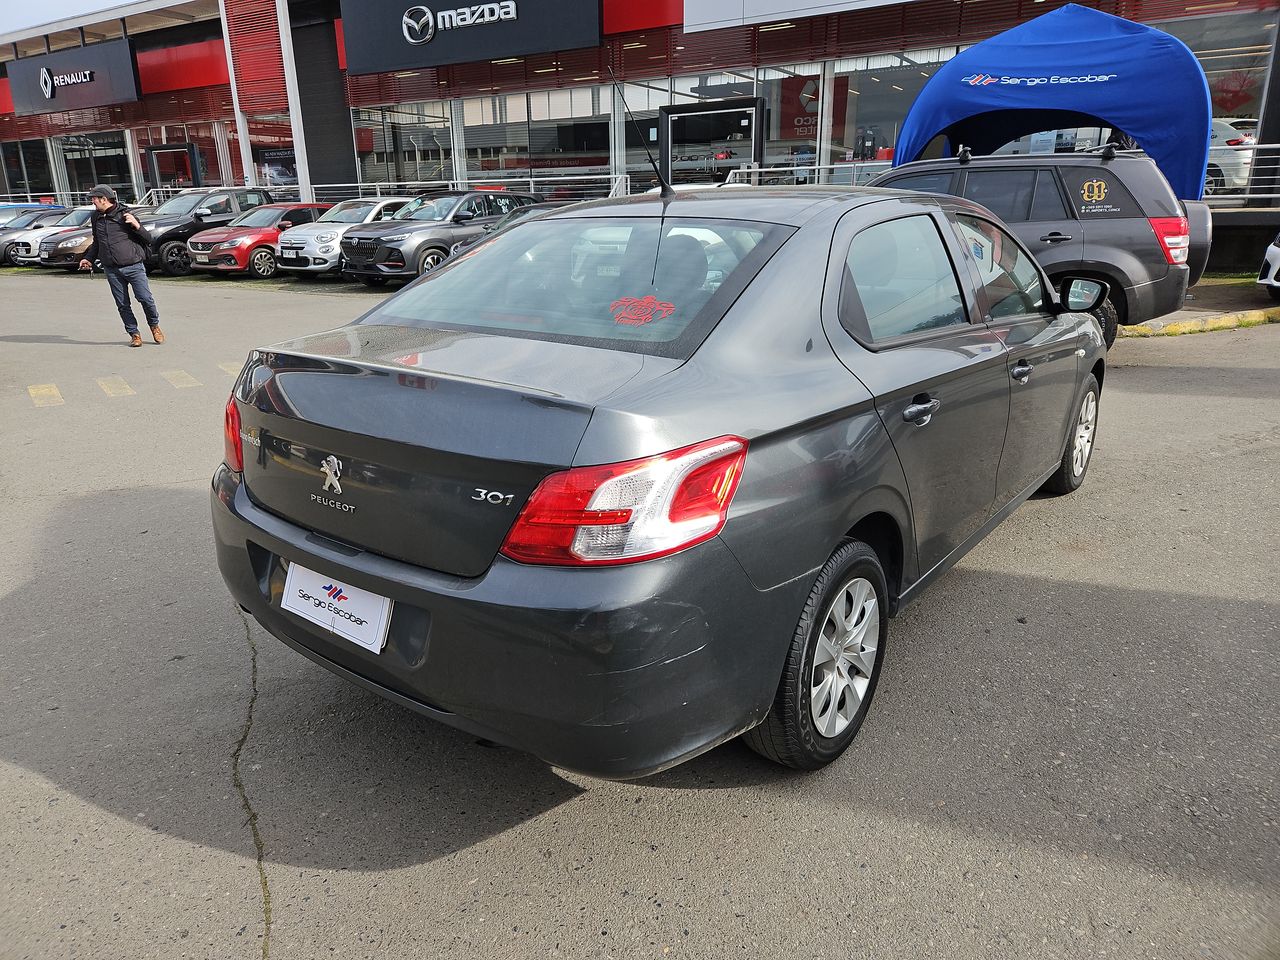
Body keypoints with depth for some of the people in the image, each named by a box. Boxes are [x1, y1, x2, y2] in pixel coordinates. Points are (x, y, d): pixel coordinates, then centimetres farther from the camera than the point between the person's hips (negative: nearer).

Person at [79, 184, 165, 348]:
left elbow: (148, 240, -5)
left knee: (145, 298, -8)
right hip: (111, 269, 5)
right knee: (122, 305, 3)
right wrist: (89, 259, 21)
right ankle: (134, 334, 12)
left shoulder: (124, 214, -5)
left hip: (133, 265, -5)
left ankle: (155, 326, 16)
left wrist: (136, 225, -21)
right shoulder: (96, 218, 12)